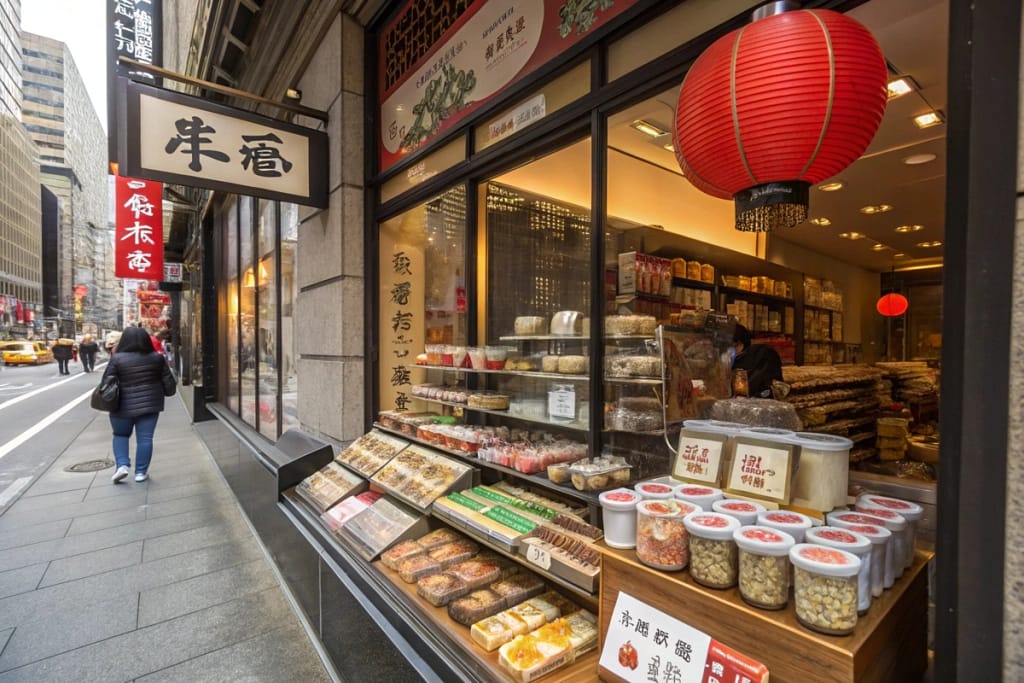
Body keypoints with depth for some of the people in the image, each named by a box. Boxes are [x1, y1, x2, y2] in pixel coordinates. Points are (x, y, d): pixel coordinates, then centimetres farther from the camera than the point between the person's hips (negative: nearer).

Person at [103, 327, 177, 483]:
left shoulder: (117, 358, -7)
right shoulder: (156, 358, -1)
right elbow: (168, 381, 4)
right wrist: (170, 390, 22)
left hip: (123, 406, -1)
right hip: (149, 404, 1)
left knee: (120, 435, 20)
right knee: (145, 438, 6)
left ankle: (122, 465, 8)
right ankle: (141, 472, 10)